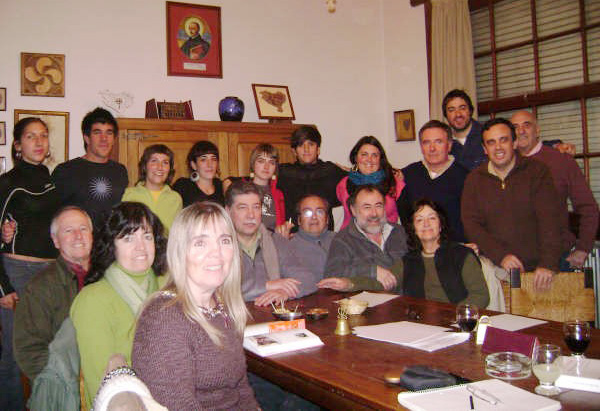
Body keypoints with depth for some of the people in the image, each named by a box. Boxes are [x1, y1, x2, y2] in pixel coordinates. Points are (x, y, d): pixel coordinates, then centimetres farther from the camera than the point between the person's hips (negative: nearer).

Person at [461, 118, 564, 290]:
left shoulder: (536, 171, 4)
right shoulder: (474, 179, 9)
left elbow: (549, 219, -6)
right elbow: (471, 224, 1)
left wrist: (548, 263, -18)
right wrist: (500, 256, -13)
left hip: (535, 267, -1)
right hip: (494, 269, 1)